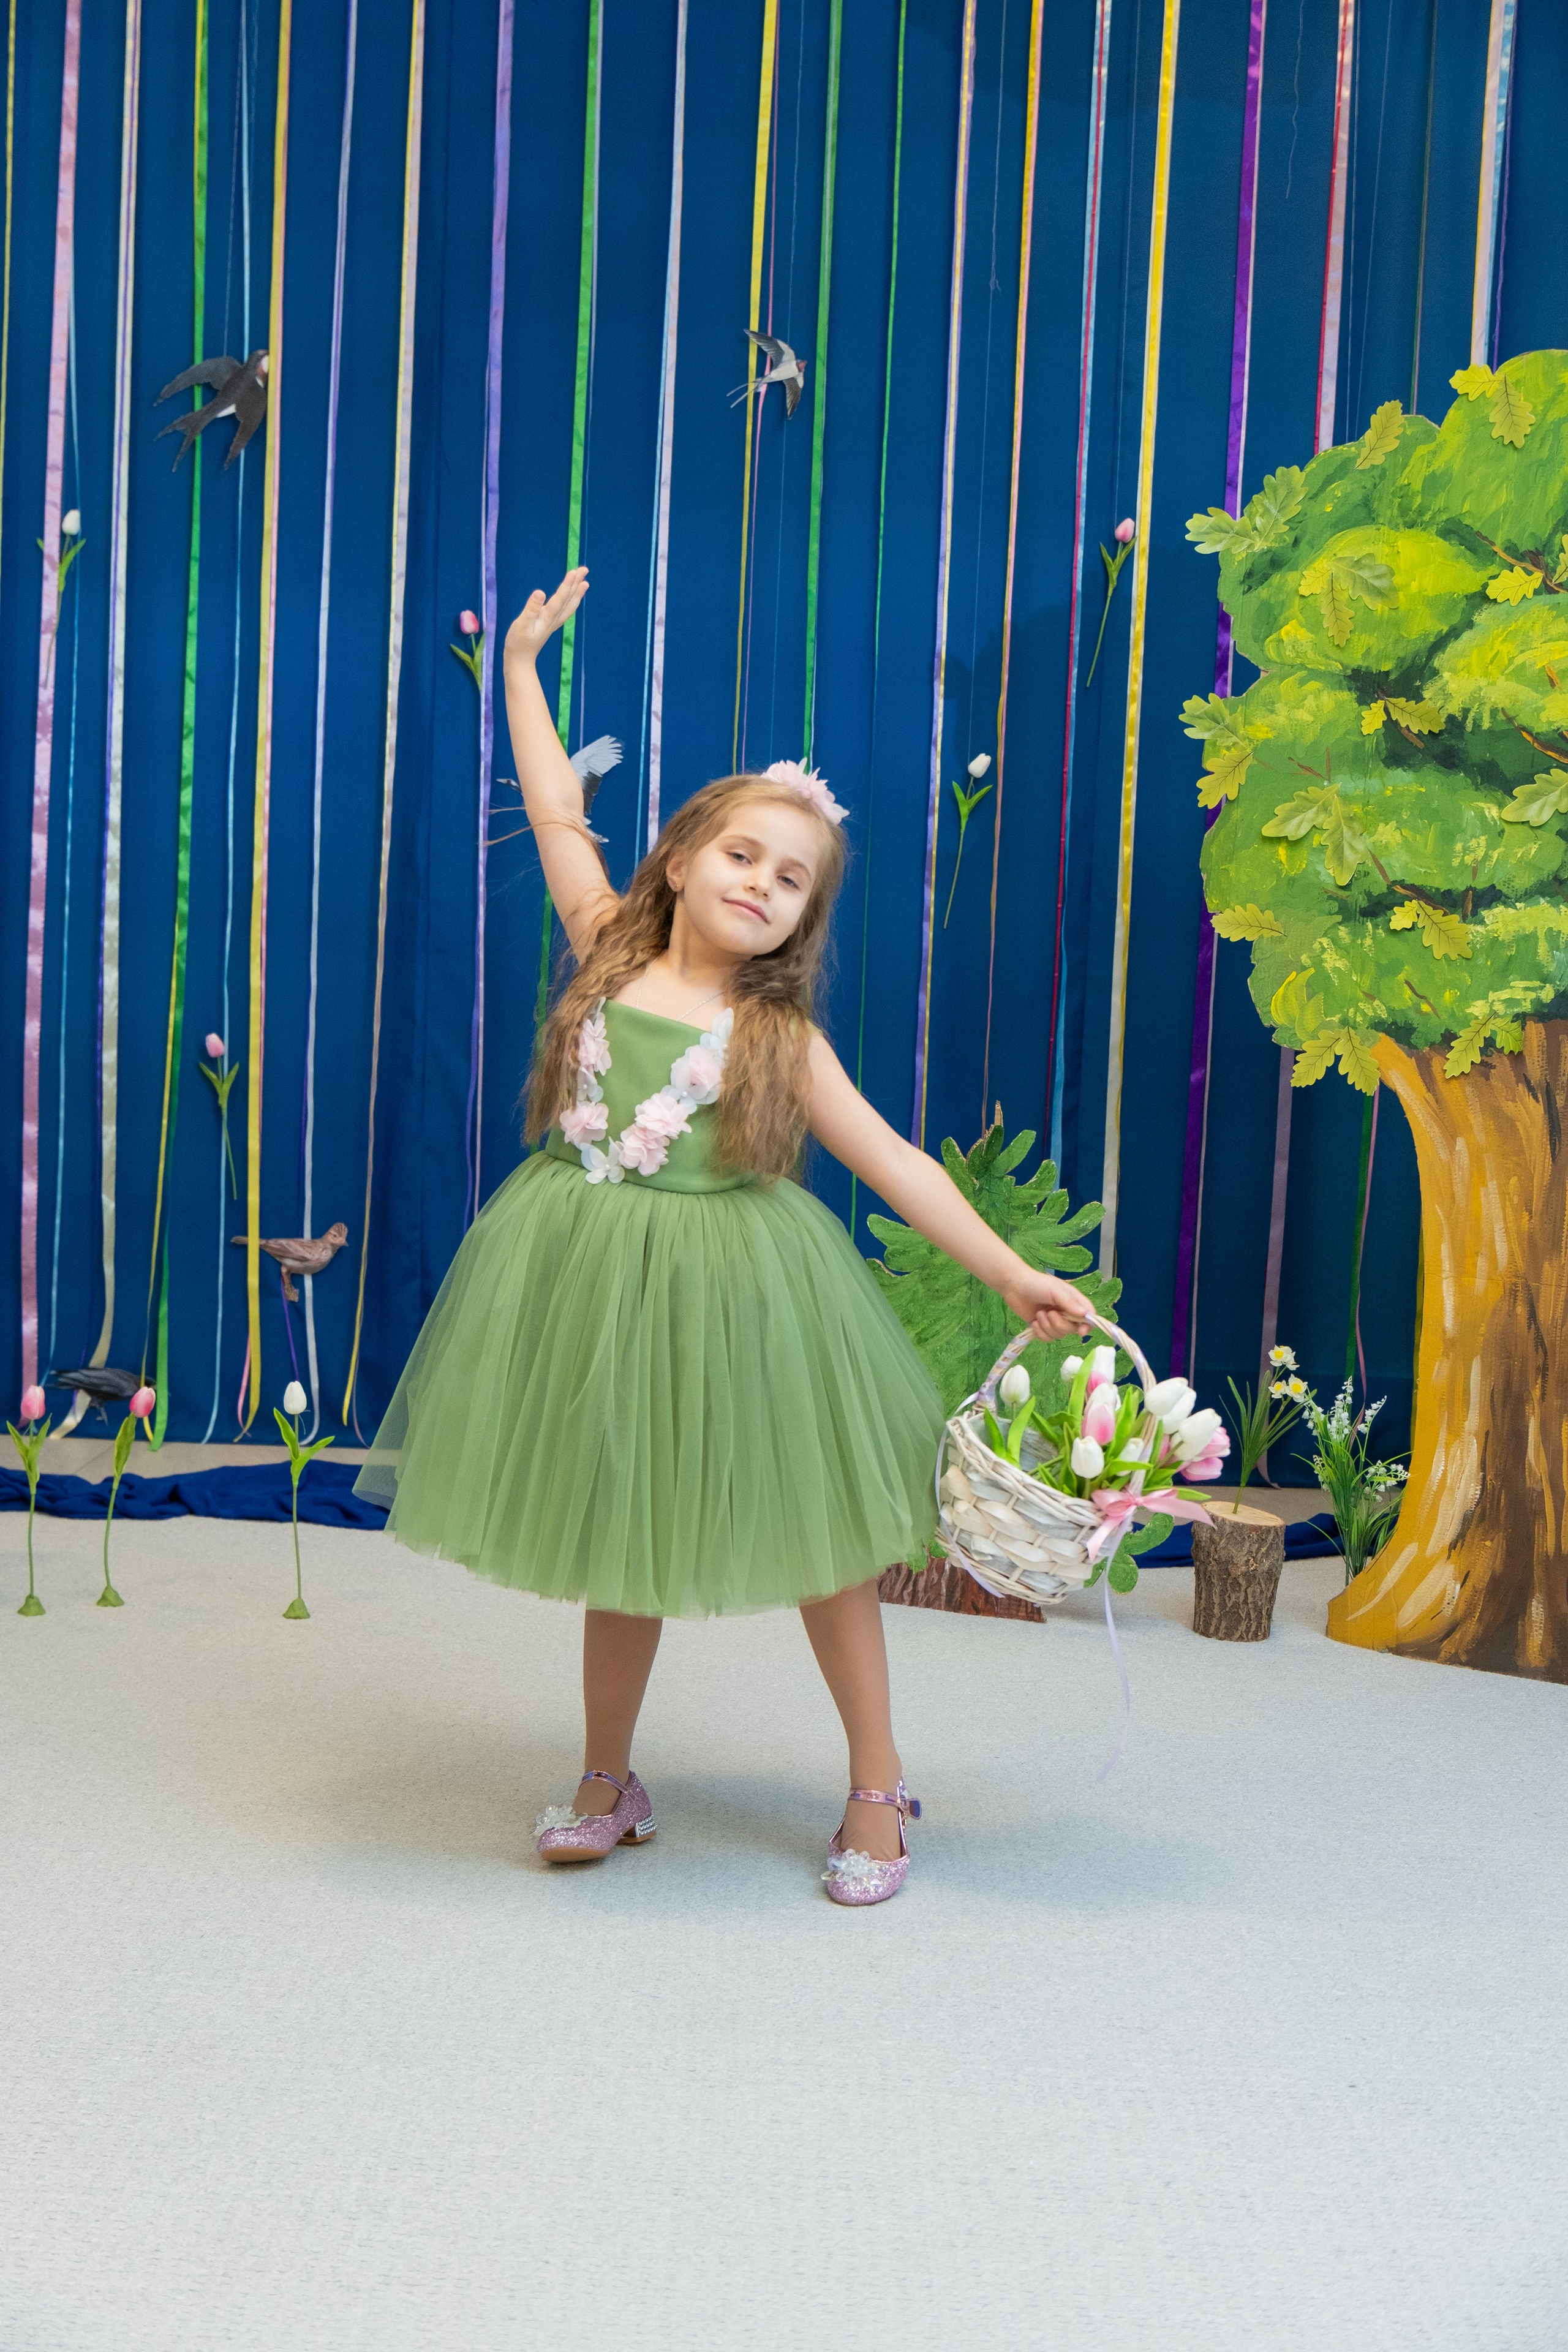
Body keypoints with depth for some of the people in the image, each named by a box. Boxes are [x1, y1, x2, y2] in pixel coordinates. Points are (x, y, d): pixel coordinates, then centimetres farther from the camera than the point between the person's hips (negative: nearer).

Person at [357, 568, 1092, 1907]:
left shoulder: (778, 1033, 0)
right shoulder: (611, 956, 5)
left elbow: (893, 1161, -1)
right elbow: (559, 815, 10)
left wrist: (1011, 1273, -7)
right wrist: (522, 667, 14)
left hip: (727, 1282, -1)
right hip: (592, 1277, 2)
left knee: (815, 1534, 5)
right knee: (618, 1534, 13)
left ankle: (878, 1788, 20)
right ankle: (608, 1782, 30)